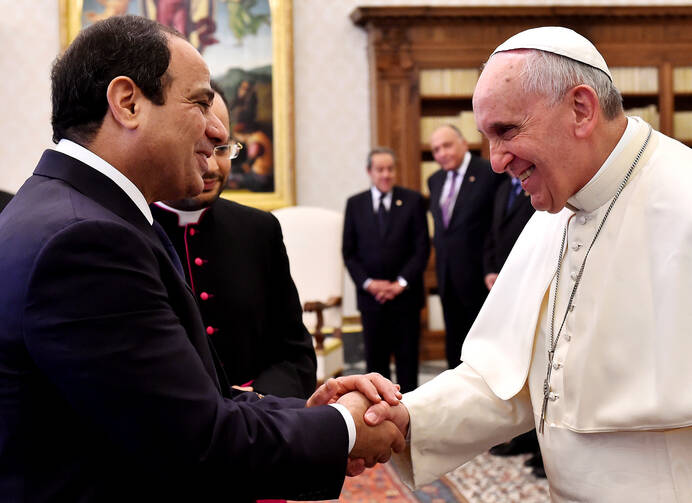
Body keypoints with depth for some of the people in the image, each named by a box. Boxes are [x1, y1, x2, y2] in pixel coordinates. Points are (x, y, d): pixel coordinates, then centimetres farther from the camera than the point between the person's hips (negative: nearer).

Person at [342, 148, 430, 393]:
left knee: (407, 356, 4)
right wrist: (368, 283, -7)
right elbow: (348, 251, 6)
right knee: (375, 357, 3)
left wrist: (401, 283, -9)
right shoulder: (355, 204, 7)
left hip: (405, 294, -1)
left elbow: (422, 247, -1)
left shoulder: (413, 201, 2)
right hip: (371, 296, 1)